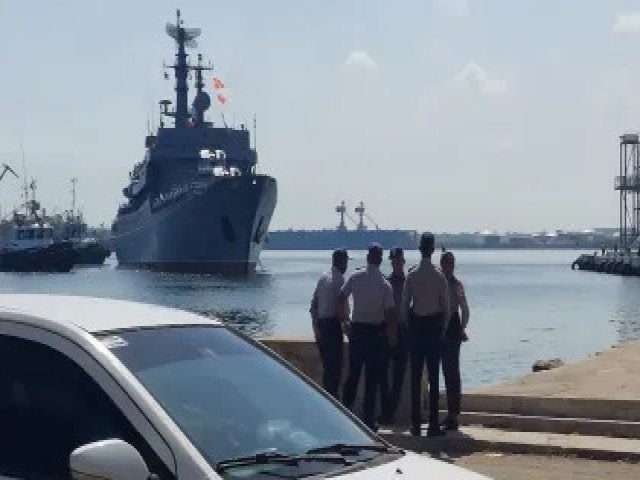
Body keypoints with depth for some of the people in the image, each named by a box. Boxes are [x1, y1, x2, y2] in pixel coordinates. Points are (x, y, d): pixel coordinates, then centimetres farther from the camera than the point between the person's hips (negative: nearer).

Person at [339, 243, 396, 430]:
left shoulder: (355, 277, -4)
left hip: (356, 329, 3)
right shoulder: (385, 284, -11)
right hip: (375, 331, -3)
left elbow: (342, 298, 0)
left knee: (353, 373, 14)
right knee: (372, 376, 2)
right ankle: (368, 418, 4)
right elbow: (390, 313, -10)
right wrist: (391, 335, 4)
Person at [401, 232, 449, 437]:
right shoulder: (440, 276, -6)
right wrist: (443, 329, 10)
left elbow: (405, 304, 0)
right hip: (434, 326, -1)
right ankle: (433, 425, 0)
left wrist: (409, 327, 12)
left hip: (415, 326, 1)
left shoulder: (411, 276, -4)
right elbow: (446, 306, -3)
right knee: (434, 376, 1)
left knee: (416, 376, 7)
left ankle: (416, 424, 9)